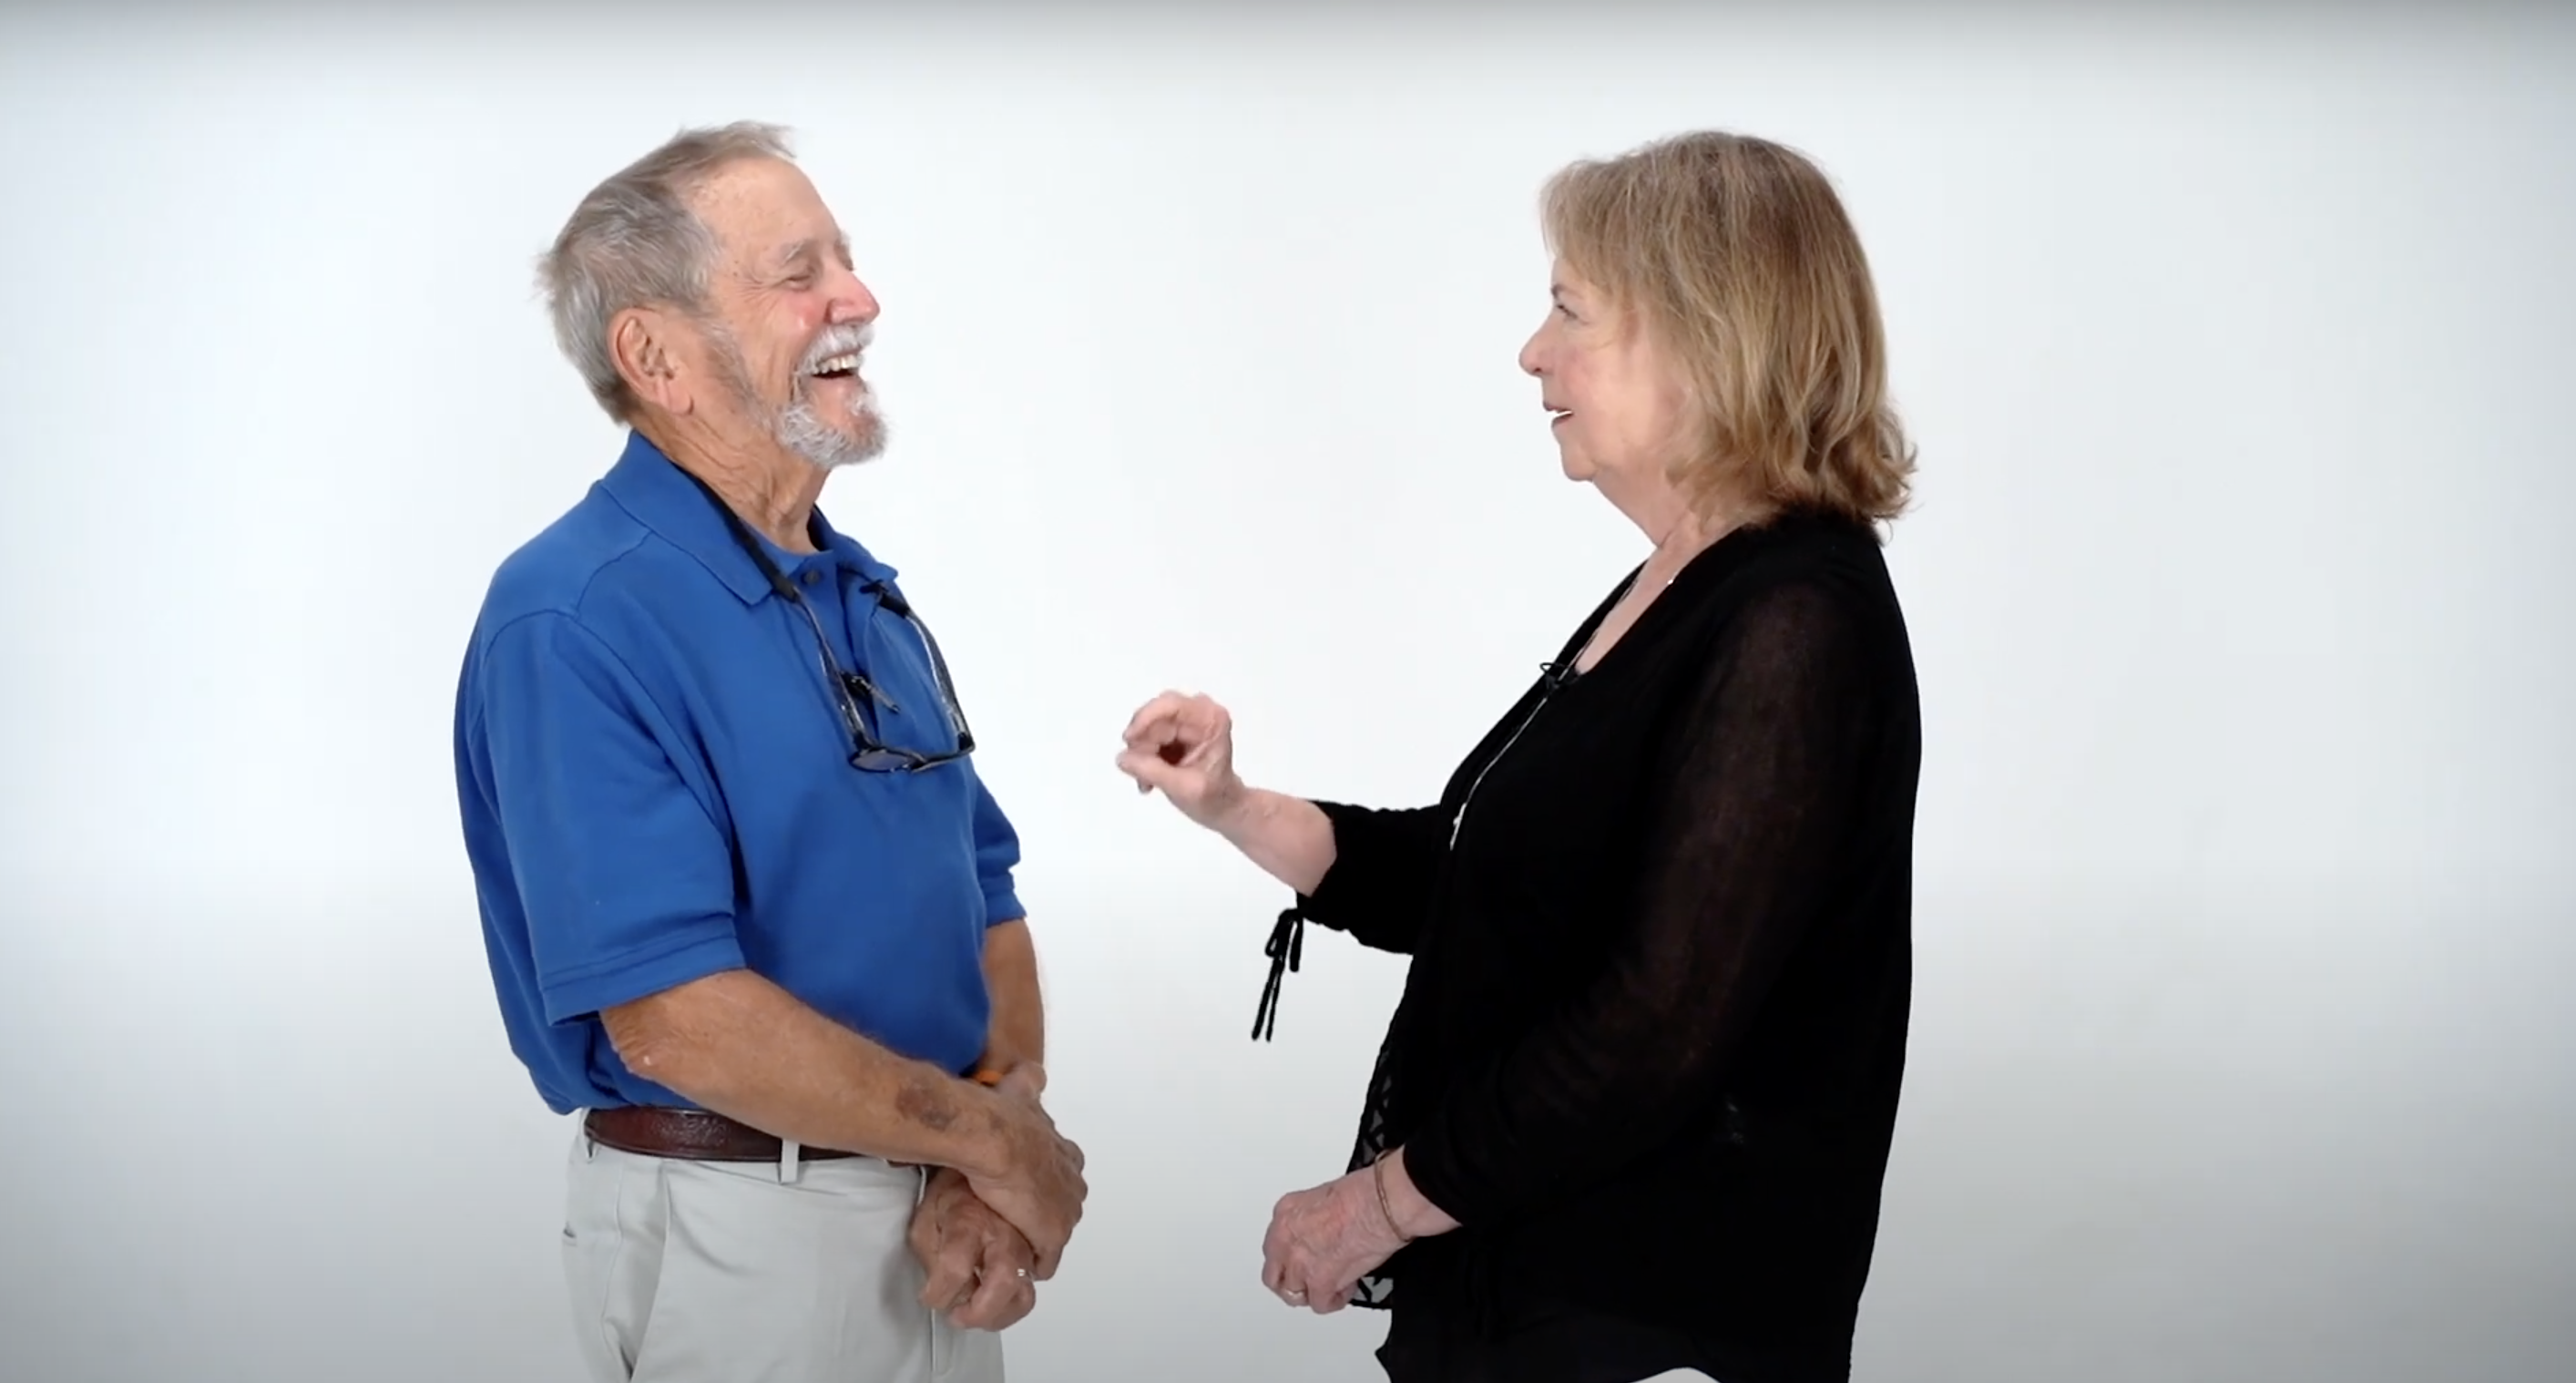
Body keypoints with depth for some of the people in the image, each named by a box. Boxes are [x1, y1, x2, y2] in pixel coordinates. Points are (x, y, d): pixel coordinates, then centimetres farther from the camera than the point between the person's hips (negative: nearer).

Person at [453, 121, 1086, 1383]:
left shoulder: (863, 595, 8)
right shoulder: (576, 620, -18)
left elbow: (984, 896, 9)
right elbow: (675, 1019, -25)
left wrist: (999, 1165, -8)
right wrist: (998, 1136, -14)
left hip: (932, 1223, 7)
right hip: (739, 1226, -7)